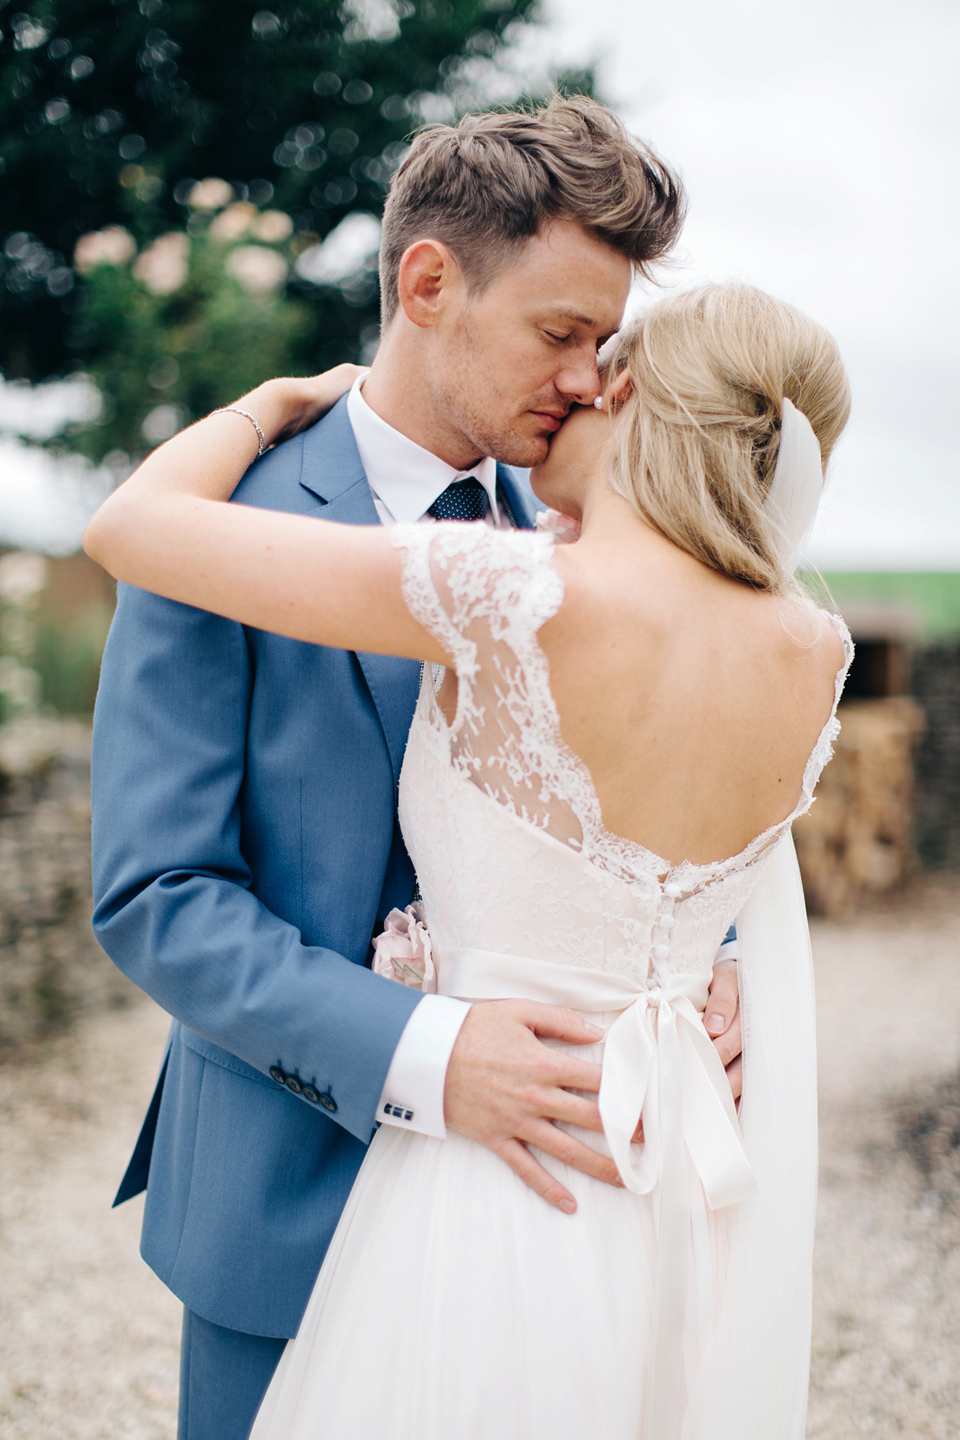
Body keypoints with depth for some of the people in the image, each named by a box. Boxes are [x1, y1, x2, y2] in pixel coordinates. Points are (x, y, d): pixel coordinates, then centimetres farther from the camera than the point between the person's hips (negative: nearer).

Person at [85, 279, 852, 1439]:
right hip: (688, 1209, 6)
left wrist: (273, 404, 5)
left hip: (508, 1187, -5)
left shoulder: (525, 598, -22)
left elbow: (131, 525, -13)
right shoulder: (818, 660, -6)